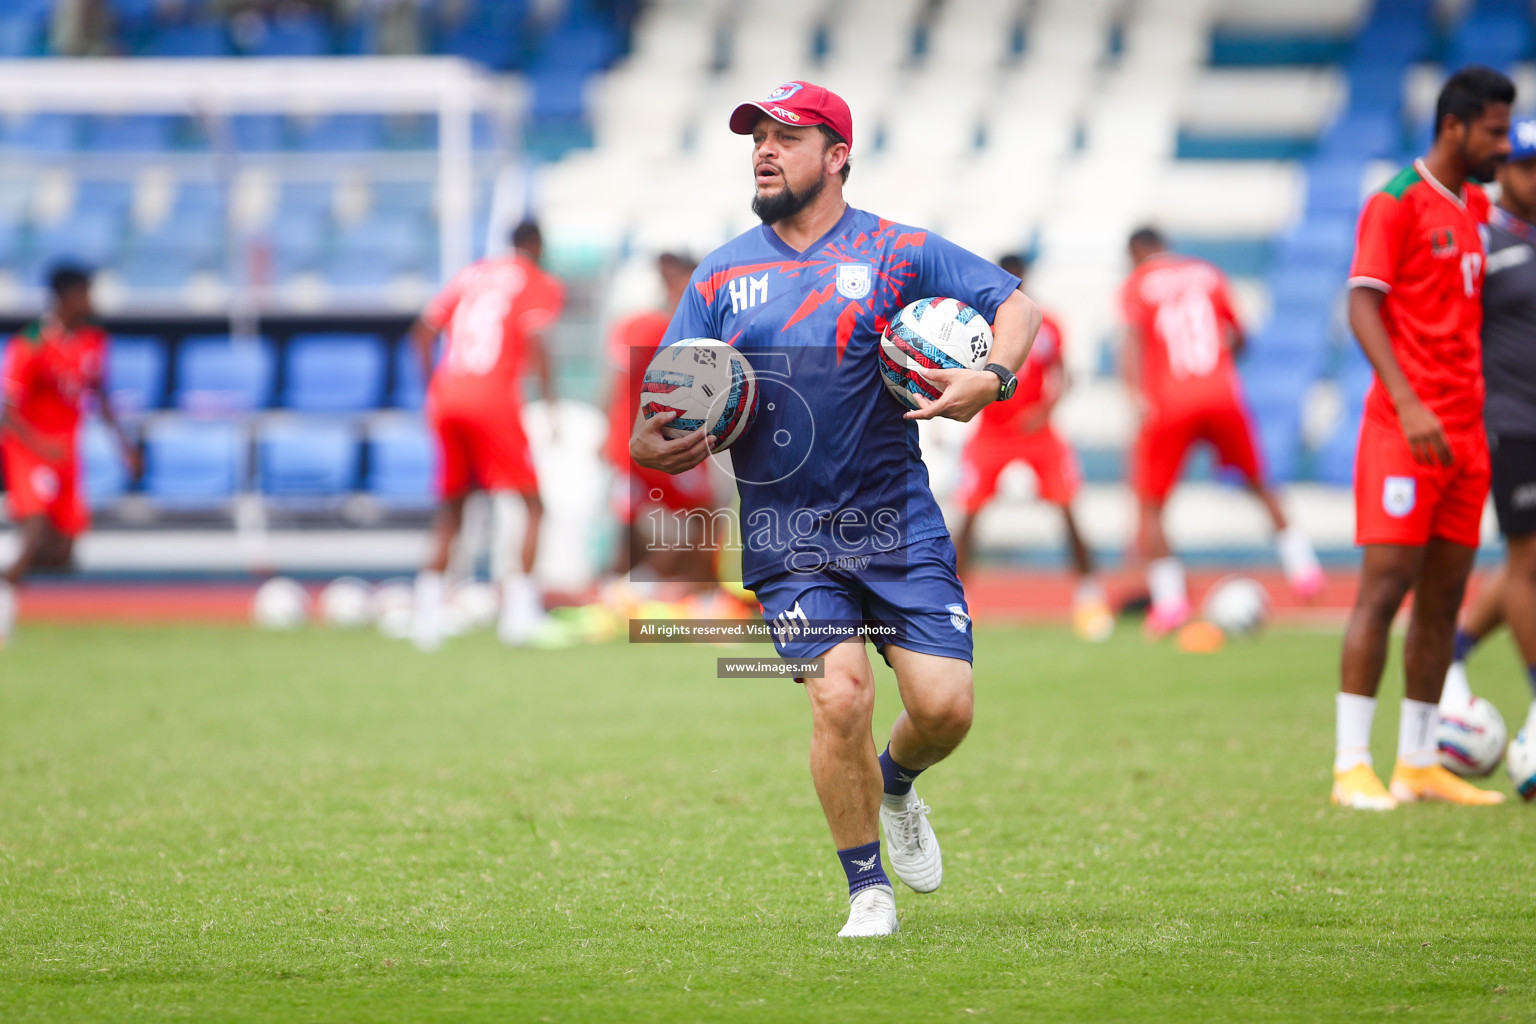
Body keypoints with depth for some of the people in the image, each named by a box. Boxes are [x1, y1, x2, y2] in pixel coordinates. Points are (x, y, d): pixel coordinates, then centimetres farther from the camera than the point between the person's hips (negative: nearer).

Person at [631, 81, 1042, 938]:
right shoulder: (722, 278, 9)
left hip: (900, 524, 0)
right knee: (840, 698, -17)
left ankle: (897, 784, 29)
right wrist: (650, 444, -17)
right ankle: (867, 887, 3)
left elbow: (1016, 305, 5)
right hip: (789, 537, 0)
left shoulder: (898, 253, 4)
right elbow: (670, 402, 7)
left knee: (945, 705, -9)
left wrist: (993, 378, -16)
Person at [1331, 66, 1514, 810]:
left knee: (1443, 596, 7)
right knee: (1387, 584, -9)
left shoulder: (1474, 207, 17)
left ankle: (1418, 764, 11)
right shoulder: (1397, 204, -7)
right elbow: (1363, 305, -13)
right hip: (1405, 432, -8)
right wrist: (1408, 403, -23)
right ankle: (1351, 767, -8)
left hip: (1466, 433, 8)